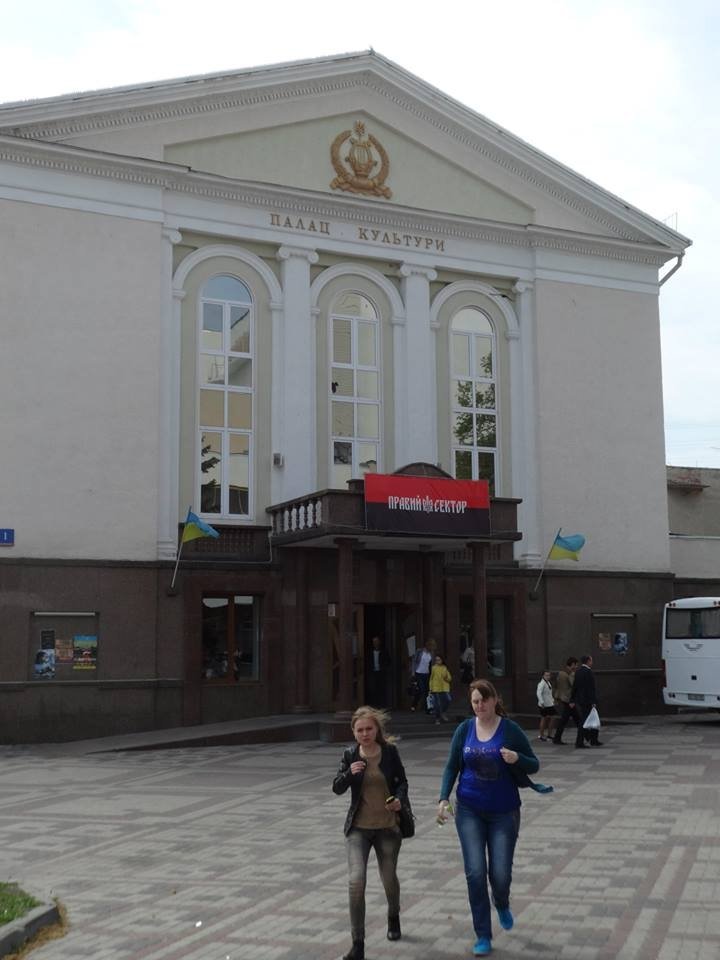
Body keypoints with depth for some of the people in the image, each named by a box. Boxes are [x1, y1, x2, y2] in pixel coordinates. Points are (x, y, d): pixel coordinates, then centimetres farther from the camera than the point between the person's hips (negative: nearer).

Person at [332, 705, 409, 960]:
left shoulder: (390, 752, -6)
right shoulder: (350, 755, -5)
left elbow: (402, 780, 7)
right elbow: (337, 788, -4)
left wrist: (399, 798, -13)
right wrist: (350, 773, -23)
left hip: (388, 826, 1)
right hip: (359, 827, 0)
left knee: (389, 879, 16)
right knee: (356, 880, -15)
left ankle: (393, 917, 50)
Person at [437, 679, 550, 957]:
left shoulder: (510, 729, -7)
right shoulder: (464, 729, -1)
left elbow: (534, 765, -1)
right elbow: (452, 766, 6)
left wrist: (517, 758, -22)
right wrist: (444, 798, -6)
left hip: (504, 812, -1)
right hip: (469, 811, 1)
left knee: (500, 874, -1)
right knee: (475, 873, -5)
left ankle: (502, 904, 37)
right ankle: (483, 936, 9)